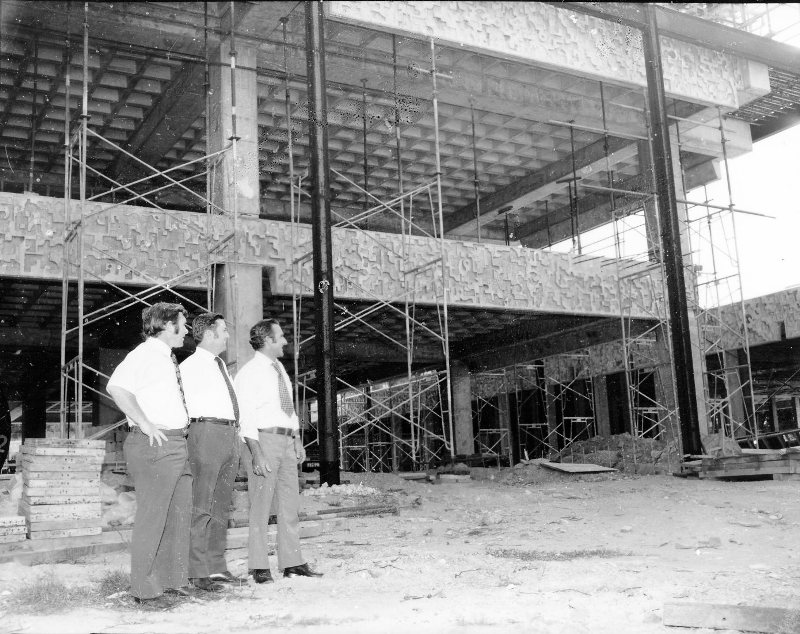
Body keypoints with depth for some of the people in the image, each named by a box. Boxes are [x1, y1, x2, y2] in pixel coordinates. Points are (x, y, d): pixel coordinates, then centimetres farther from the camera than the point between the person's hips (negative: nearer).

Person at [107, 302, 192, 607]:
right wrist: (145, 424, -24)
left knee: (179, 513, 13)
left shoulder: (168, 359, 19)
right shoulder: (145, 353, -10)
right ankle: (145, 589, 5)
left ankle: (171, 580, 24)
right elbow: (116, 387, -26)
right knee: (152, 516, -4)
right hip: (155, 445, -10)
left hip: (177, 445, 10)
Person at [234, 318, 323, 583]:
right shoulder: (249, 373, -7)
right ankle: (259, 567, 4)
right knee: (261, 505, -4)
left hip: (287, 441, 8)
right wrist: (257, 453, -19)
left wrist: (298, 440, 15)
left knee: (290, 503, 9)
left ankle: (292, 563, 16)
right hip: (264, 439, -8)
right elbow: (245, 417, -12)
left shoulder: (279, 368, 17)